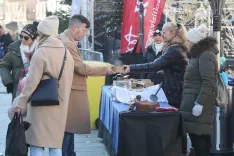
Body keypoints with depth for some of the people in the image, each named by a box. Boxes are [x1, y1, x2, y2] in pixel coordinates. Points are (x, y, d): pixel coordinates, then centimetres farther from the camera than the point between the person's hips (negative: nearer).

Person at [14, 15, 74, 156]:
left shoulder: (41, 52, -13)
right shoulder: (66, 52, 6)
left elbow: (32, 81, -15)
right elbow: (67, 80, 10)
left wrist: (22, 102, -7)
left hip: (42, 104, -6)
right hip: (60, 105, 6)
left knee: (37, 143, 1)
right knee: (56, 142, 11)